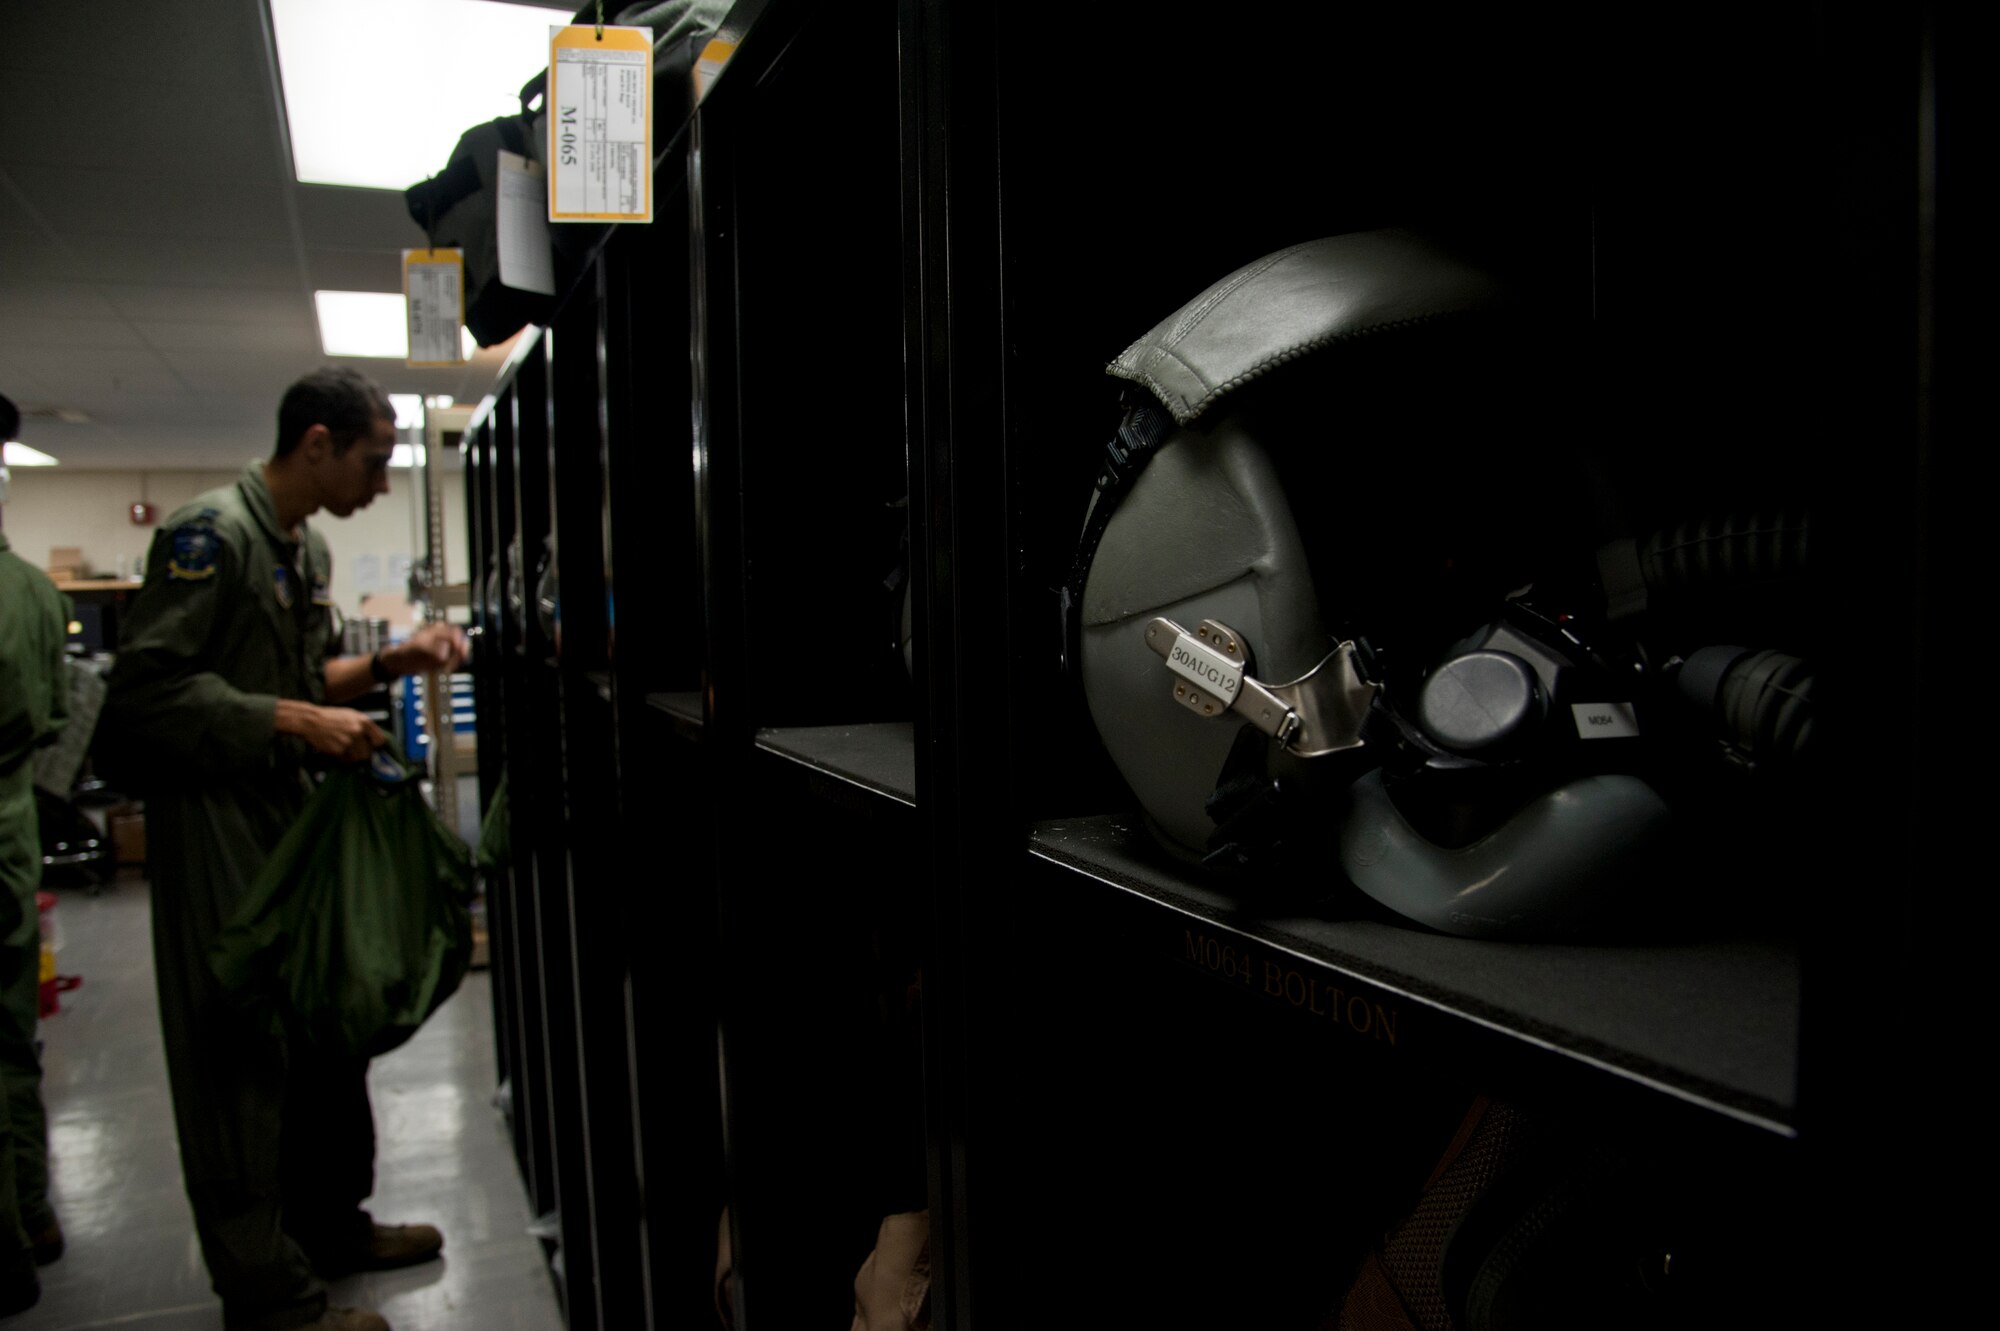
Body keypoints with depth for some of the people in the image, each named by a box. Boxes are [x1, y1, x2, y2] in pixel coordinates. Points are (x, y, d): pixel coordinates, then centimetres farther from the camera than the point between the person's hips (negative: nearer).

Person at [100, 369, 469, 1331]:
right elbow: (145, 685, -21)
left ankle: (330, 1225, 32)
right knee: (241, 1051, -1)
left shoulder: (306, 546, 14)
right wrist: (296, 722, -24)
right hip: (218, 825, -9)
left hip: (295, 813, 9)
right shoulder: (210, 533, -15)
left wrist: (388, 662, 6)